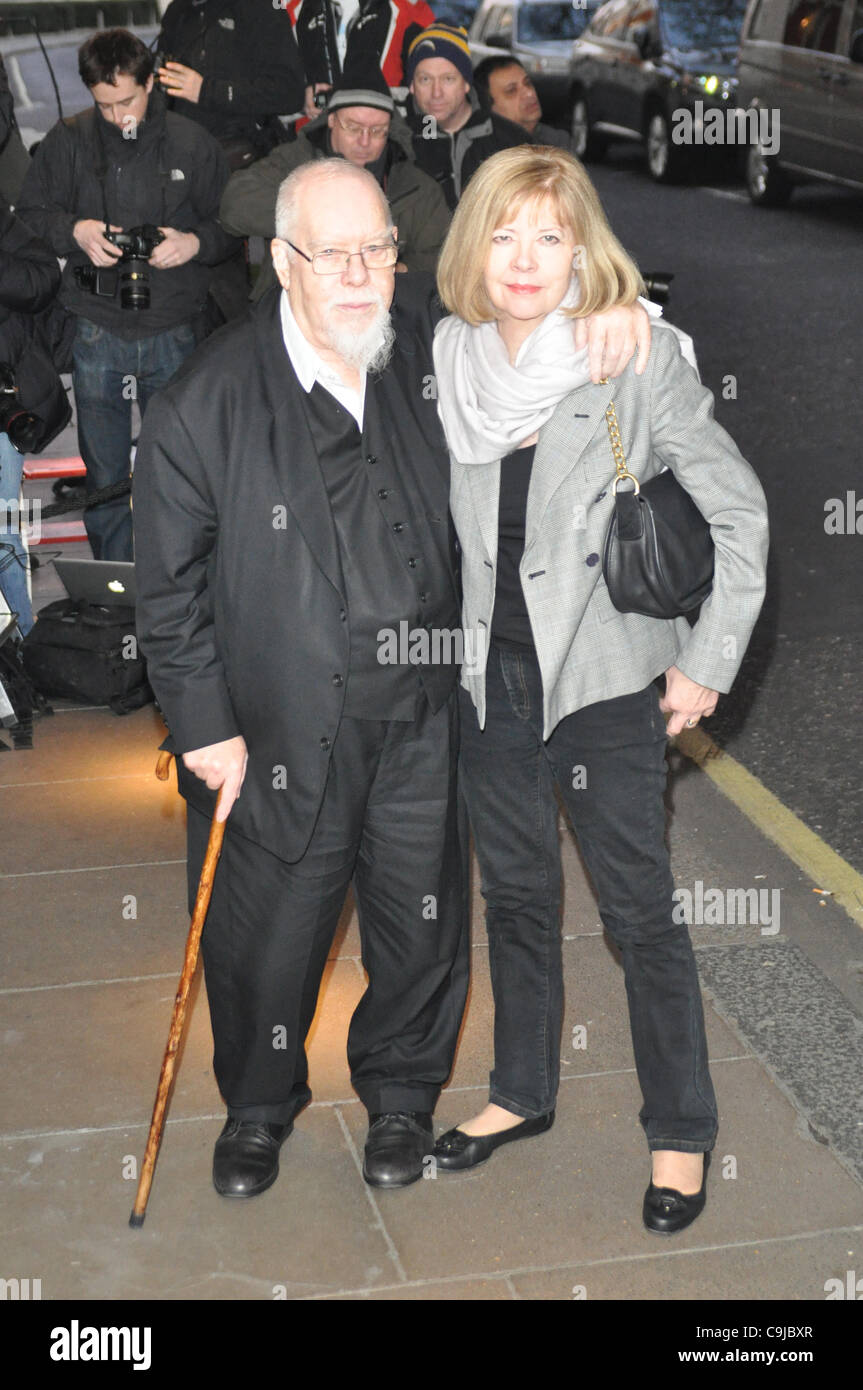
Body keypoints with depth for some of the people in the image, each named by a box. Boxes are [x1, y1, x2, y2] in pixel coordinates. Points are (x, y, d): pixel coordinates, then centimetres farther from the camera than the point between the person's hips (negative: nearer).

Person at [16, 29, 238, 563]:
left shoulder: (194, 143, 2)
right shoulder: (69, 140, 3)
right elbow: (30, 214, 7)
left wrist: (194, 243, -14)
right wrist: (74, 231, -13)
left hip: (173, 333, 0)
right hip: (98, 333, 0)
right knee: (104, 474, 7)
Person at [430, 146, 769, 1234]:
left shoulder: (640, 358, -14)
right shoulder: (450, 363, -1)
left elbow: (739, 512, -9)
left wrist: (708, 663, -10)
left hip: (608, 681, -4)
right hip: (491, 677, 5)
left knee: (639, 910, 4)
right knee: (515, 896, 18)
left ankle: (681, 1131, 23)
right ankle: (523, 1092, 38)